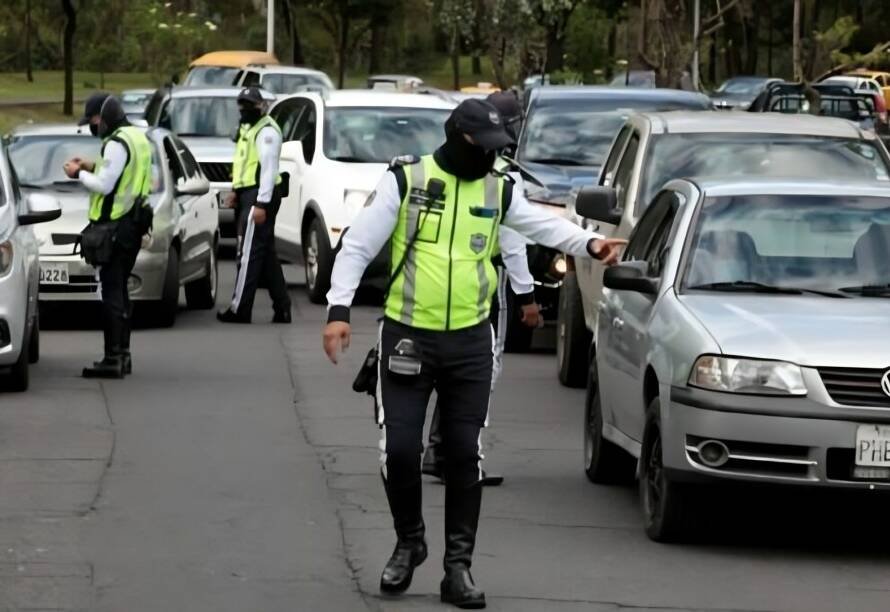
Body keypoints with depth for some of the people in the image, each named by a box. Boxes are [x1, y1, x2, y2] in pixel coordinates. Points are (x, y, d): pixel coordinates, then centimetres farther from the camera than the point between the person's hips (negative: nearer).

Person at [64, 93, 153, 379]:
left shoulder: (117, 143, -17)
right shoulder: (138, 137, 14)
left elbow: (104, 185, -19)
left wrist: (79, 174, -5)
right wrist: (93, 167, 13)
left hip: (115, 226, -10)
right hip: (134, 222, 10)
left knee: (111, 292, -8)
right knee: (120, 291, 16)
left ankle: (113, 359, -10)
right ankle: (122, 355, 21)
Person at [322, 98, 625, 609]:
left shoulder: (499, 191, 5)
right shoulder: (405, 181, -5)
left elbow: (543, 224, -2)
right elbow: (358, 246, -4)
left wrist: (588, 243, -22)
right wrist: (339, 309, -13)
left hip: (470, 342, 2)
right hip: (408, 336, -2)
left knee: (464, 453, 3)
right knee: (400, 448, -5)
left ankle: (459, 566, 11)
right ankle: (409, 542, 20)